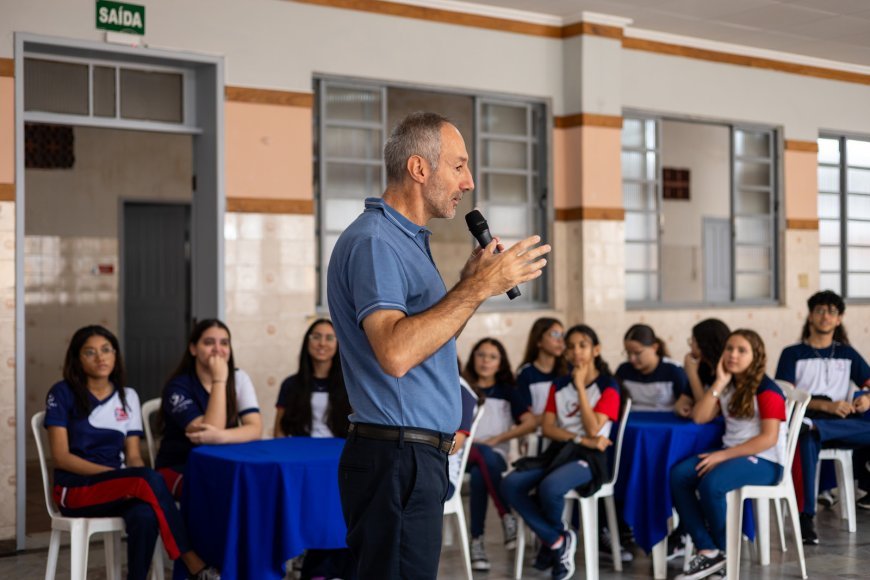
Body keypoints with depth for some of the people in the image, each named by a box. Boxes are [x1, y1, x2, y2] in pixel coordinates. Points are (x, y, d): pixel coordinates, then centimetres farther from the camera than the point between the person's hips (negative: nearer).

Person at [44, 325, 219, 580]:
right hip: (76, 489, -4)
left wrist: (137, 479, -16)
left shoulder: (128, 397, 10)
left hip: (118, 489, 4)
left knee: (145, 514, -36)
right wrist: (112, 472, -19)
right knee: (149, 479, -33)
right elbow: (61, 457, -9)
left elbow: (133, 456, 8)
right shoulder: (62, 394, -3)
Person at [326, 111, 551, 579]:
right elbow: (395, 353, -29)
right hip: (396, 457, -10)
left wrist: (470, 283, 10)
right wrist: (477, 289, -24)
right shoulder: (373, 241, -15)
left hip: (419, 456, 10)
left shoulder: (406, 240, 17)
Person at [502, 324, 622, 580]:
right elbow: (548, 428, 5)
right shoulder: (559, 385, 15)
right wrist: (580, 440, -12)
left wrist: (580, 386, -11)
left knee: (549, 487, -36)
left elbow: (593, 430, -13)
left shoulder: (608, 386, 0)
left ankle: (552, 537, -1)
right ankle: (558, 540, -9)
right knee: (510, 484, -22)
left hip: (589, 458, -5)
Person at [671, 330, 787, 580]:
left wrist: (723, 455, -20)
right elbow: (699, 417, 2)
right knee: (678, 476, -18)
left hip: (764, 461, -7)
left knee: (710, 483, -33)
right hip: (730, 453, 7)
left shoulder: (767, 390, -9)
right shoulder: (728, 386, 14)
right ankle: (708, 551, -19)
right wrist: (719, 383, -6)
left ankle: (726, 552, -8)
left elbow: (769, 438, -18)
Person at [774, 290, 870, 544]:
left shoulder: (847, 354, 19)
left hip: (842, 424, 3)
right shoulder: (793, 354, 8)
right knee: (806, 439, -39)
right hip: (803, 421, -3)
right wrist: (826, 406, -15)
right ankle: (806, 517, -36)